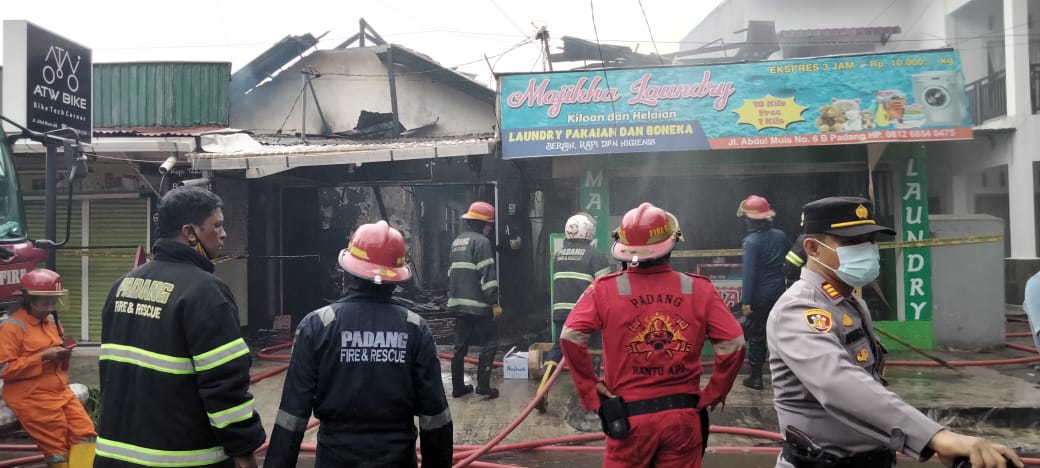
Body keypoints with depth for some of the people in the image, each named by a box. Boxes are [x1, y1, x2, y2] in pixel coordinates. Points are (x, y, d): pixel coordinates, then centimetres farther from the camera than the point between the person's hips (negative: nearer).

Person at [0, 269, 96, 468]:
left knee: (85, 433, -4)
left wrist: (63, 355, 2)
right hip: (32, 398, -7)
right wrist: (43, 357, -21)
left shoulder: (52, 322, 14)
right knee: (57, 445, -4)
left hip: (60, 392, 7)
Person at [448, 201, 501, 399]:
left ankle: (458, 387, 16)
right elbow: (487, 274, -17)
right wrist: (495, 303, -16)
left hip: (459, 302, 8)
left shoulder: (457, 241, 16)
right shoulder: (481, 241, -11)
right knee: (490, 342, 1)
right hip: (478, 303, -8)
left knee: (461, 345, 13)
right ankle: (483, 385, -5)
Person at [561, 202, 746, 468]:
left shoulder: (605, 289, -7)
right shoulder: (699, 289, -3)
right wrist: (712, 395, 4)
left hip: (628, 416, -1)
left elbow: (571, 337, -15)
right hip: (683, 416, 1)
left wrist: (593, 394, -6)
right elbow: (733, 343, -7)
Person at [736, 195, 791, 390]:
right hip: (779, 292, 5)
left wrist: (746, 301, -18)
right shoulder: (780, 236, -1)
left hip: (759, 295, -5)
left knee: (756, 335, 6)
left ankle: (756, 377, 11)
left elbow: (749, 272, -20)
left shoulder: (751, 241, -18)